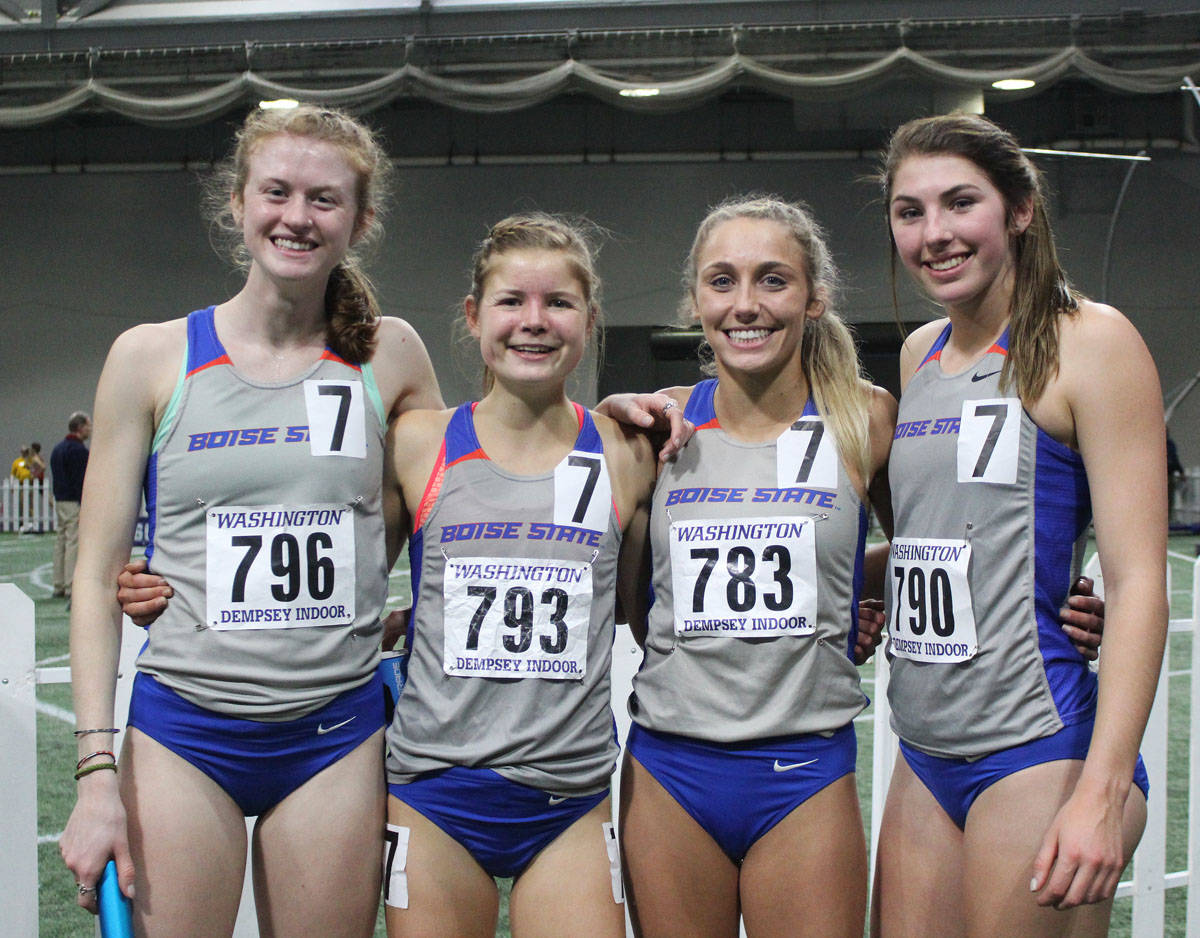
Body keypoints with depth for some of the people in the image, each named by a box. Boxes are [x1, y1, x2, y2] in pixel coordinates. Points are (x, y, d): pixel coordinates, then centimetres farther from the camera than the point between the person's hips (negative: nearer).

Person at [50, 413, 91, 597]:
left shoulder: (57, 448, 16)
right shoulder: (78, 450, -13)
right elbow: (81, 481, -18)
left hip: (59, 502, 9)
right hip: (75, 503, -9)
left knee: (60, 542, 11)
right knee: (75, 544, -8)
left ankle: (59, 585, 15)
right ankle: (72, 587, -10)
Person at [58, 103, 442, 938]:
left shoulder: (388, 356, 2)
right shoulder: (154, 357, -1)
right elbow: (98, 572, 0)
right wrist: (96, 772, -6)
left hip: (336, 735, 1)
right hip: (183, 731, -1)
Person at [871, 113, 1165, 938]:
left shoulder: (1089, 342, -7)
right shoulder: (920, 355, 13)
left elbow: (1140, 581, -13)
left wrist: (1104, 791, -19)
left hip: (1039, 749, -6)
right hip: (924, 755, 7)